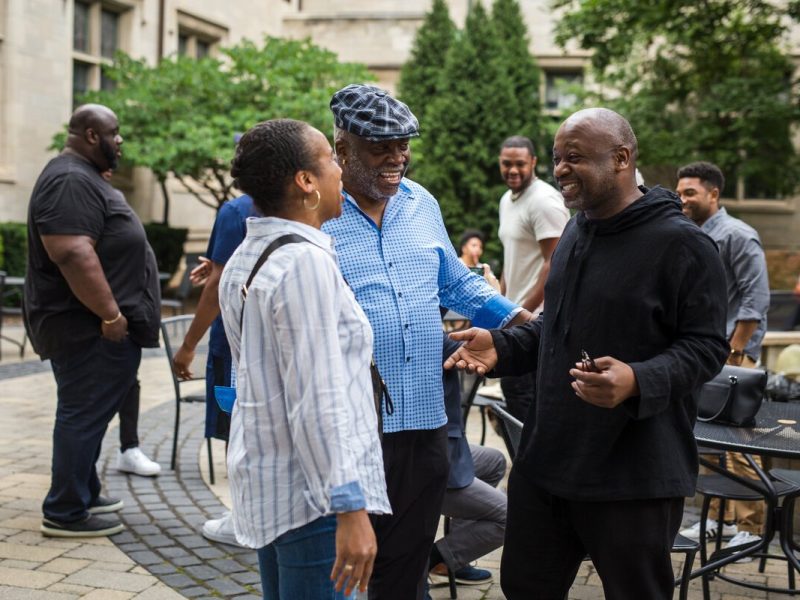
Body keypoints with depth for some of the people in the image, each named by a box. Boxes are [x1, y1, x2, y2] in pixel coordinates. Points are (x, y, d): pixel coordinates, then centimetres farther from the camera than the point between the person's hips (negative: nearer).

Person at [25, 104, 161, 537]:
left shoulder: (84, 178, 18)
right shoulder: (71, 181, -17)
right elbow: (73, 255, -27)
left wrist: (113, 314, 24)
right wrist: (110, 315, -25)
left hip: (94, 324, 11)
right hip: (89, 326, -11)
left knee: (89, 413, 17)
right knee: (84, 414, -5)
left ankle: (83, 495, 28)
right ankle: (66, 513, 2)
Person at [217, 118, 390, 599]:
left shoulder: (243, 260, 11)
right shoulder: (306, 262, -19)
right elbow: (317, 401, -23)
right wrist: (350, 508, -22)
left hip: (261, 482, 10)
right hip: (310, 494, -10)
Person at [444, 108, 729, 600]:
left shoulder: (681, 243, -13)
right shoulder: (575, 233, 14)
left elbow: (707, 346, -15)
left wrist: (638, 381, -33)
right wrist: (501, 347, 7)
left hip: (634, 475, -8)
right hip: (546, 460, 8)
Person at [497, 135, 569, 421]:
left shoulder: (544, 201, -13)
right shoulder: (507, 200, 16)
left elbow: (555, 264, -18)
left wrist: (523, 311, -19)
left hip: (538, 316, -10)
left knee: (519, 390, -11)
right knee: (511, 386, 13)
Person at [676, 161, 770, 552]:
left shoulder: (737, 235, -9)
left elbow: (756, 299, -14)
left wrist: (734, 352, -16)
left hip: (730, 353, -8)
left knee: (737, 443, -6)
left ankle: (750, 527, 3)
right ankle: (720, 518, 21)